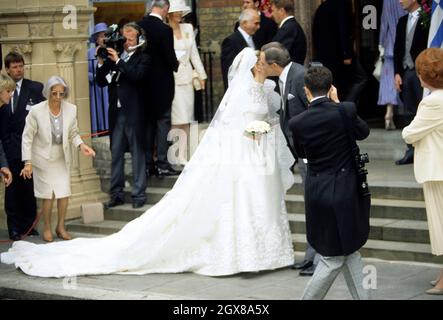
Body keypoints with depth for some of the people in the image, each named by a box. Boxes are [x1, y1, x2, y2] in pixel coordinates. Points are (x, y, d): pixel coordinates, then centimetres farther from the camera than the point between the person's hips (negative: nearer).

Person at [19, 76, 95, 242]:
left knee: (64, 193, 1)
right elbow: (27, 137, -11)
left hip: (63, 158, 3)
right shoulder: (36, 111, -18)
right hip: (43, 159, -3)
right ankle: (47, 227, 20)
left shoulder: (71, 109, -10)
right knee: (48, 195, -1)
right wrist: (28, 162, -14)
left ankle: (61, 227, 20)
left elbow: (73, 133, 4)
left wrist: (81, 145, -16)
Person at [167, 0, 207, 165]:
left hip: (186, 79, 6)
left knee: (186, 121, 6)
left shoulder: (188, 28, 12)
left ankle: (183, 157, 11)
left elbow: (194, 53, 16)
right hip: (170, 79, -6)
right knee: (175, 121, -10)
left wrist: (201, 75, 14)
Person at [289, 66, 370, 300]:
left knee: (348, 250, 16)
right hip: (345, 191, -3)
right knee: (333, 258, 10)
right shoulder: (345, 111, -14)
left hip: (317, 191, 3)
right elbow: (363, 132, 7)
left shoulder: (297, 122, -8)